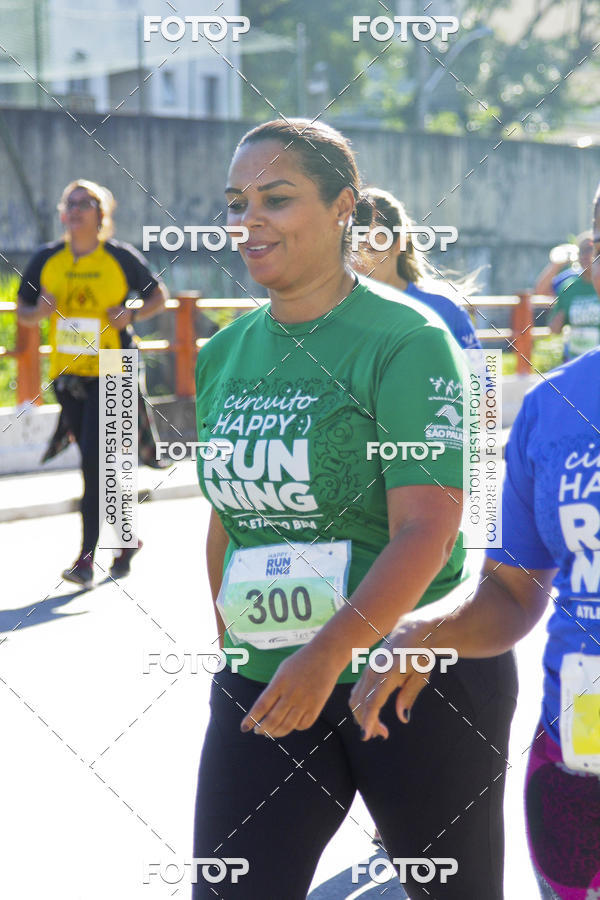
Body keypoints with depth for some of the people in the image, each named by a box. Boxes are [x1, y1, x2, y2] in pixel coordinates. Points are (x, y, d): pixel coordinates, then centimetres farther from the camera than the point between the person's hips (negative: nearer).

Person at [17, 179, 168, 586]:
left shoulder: (121, 257, -4)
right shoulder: (46, 260, 4)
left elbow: (159, 295, 8)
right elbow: (24, 311, 13)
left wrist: (132, 315, -11)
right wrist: (39, 312, -10)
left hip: (111, 374, -4)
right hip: (66, 373, 4)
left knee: (95, 460, -14)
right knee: (94, 463, 12)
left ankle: (87, 558, -13)